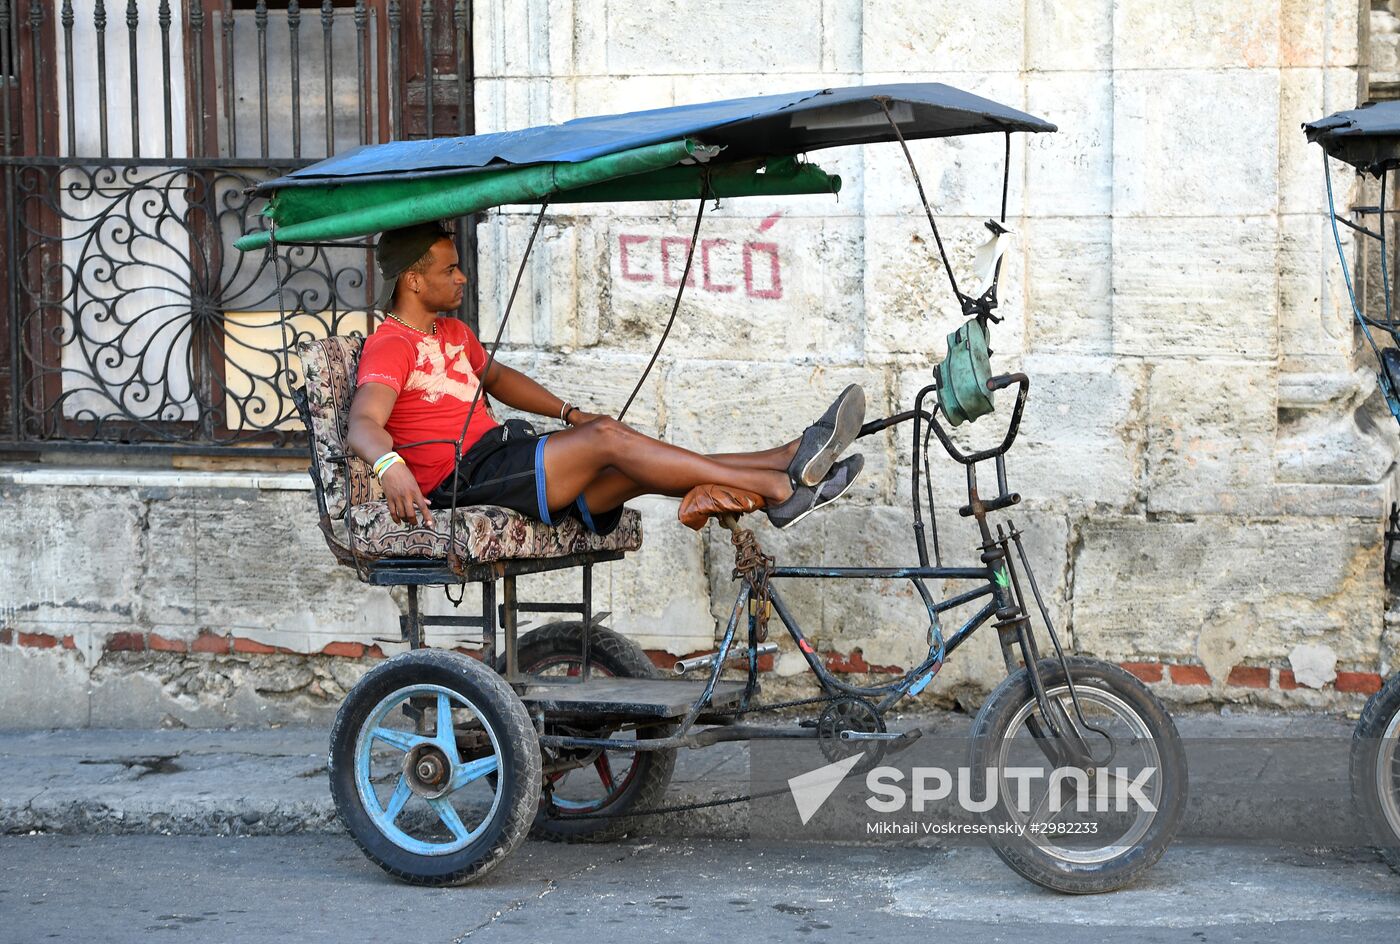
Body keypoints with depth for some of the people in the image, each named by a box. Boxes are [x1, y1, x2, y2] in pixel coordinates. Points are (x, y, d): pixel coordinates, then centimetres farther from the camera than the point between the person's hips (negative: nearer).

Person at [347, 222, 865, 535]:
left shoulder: (452, 333, 23)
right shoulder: (389, 346, -8)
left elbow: (495, 376, 39)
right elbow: (363, 424, -24)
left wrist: (570, 413, 31)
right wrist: (392, 467, -46)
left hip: (502, 454, 9)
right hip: (463, 478, -9)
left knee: (640, 471, -9)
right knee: (609, 438, -22)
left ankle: (789, 459, -21)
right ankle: (778, 488, -25)